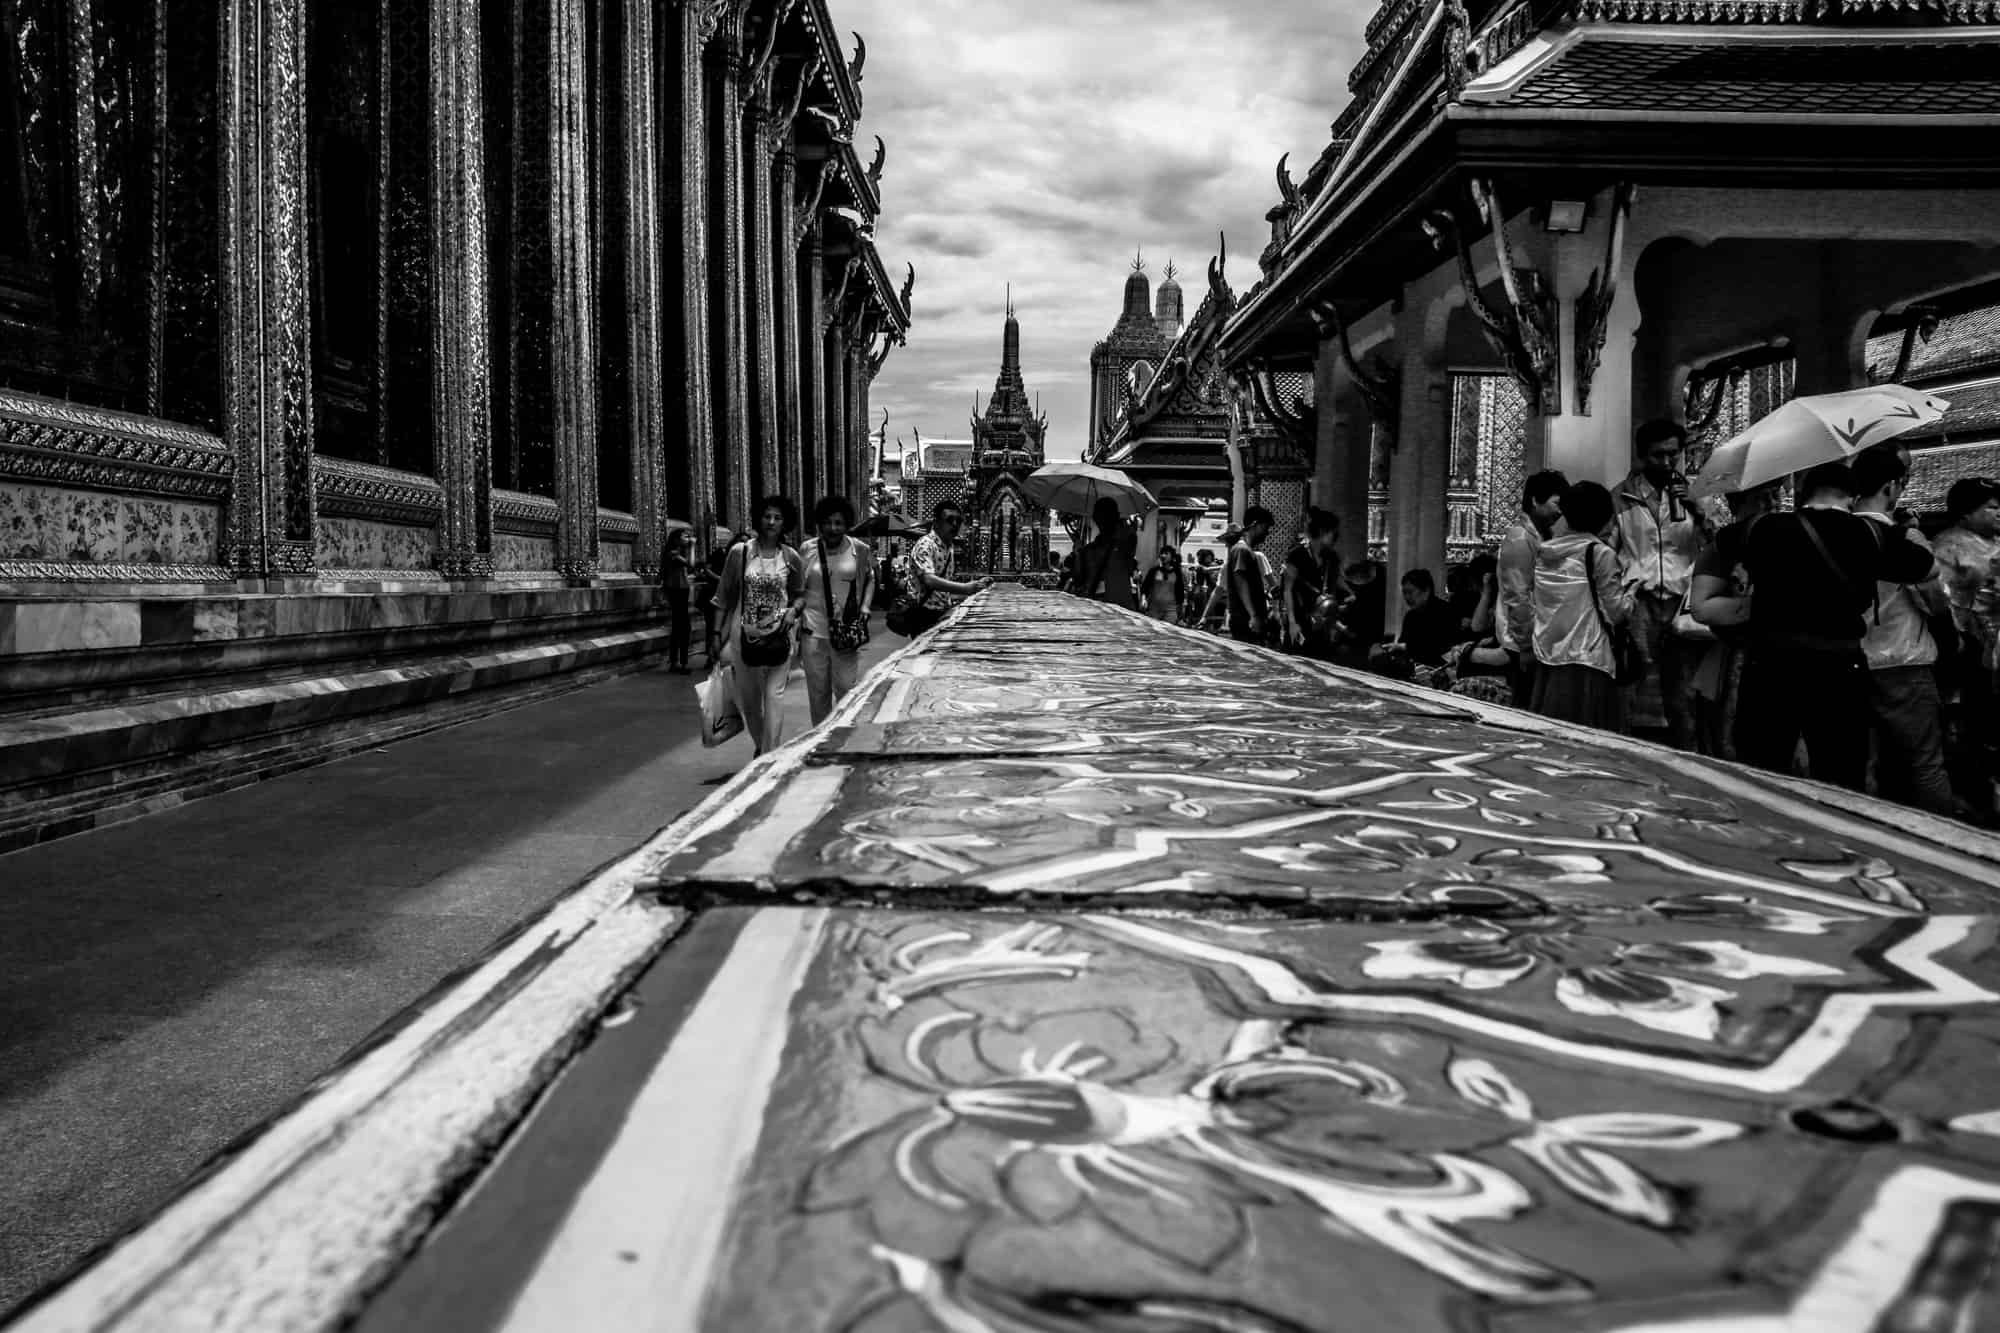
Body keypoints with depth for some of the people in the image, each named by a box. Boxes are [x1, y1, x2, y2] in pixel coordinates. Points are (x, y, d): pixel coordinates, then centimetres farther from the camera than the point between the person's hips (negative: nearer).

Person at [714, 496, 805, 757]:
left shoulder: (791, 557, 3)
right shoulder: (739, 552, 0)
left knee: (774, 695, -7)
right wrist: (720, 635, 3)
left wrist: (793, 610, -9)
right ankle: (761, 745, 35)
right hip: (744, 634, 1)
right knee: (747, 698, 10)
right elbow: (725, 596, 4)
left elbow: (800, 595, 14)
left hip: (778, 634, -1)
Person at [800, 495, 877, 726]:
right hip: (813, 632, 1)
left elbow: (870, 580, 18)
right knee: (817, 693, 9)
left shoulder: (860, 550, 1)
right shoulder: (808, 550, 1)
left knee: (846, 691, -1)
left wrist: (865, 606, 0)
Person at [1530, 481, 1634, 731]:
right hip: (1587, 665, -6)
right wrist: (1629, 588, 13)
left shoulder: (1543, 552, 8)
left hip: (1546, 662, 6)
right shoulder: (1600, 553, -8)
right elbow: (1617, 613, -6)